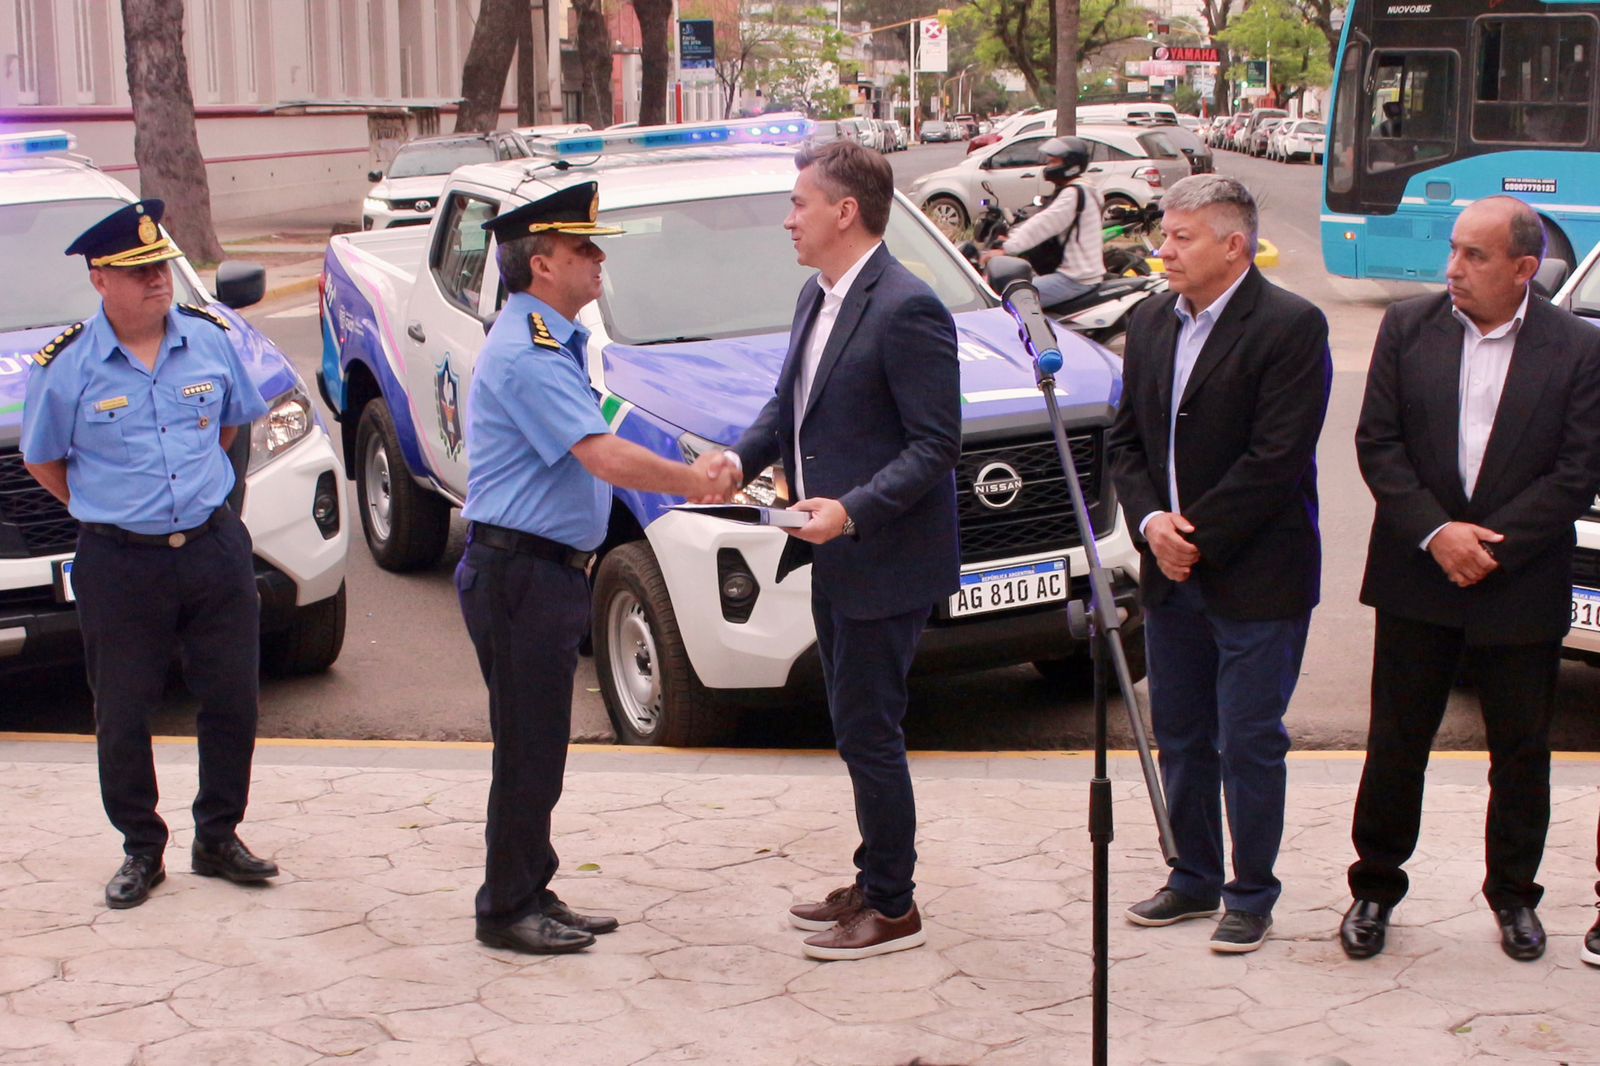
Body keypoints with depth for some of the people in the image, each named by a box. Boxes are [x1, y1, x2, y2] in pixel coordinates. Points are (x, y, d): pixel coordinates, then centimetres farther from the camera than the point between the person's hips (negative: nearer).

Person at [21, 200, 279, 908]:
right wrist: (112, 510, 6)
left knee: (232, 703, 7)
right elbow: (41, 460, 6)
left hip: (215, 550, 3)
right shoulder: (66, 367, -6)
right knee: (122, 716, 5)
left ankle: (218, 838, 24)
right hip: (120, 567, -2)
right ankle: (141, 851, 21)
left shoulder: (211, 339, 2)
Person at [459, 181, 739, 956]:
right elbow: (605, 457, -25)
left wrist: (693, 474, 8)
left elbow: (591, 460, 18)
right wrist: (696, 482, -14)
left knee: (537, 747, 16)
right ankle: (507, 910, 11)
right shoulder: (527, 353, -19)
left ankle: (531, 897, 25)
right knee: (528, 749, -1)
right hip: (519, 570, -10)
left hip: (548, 570, 10)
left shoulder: (553, 342, 14)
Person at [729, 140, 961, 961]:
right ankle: (873, 883, 31)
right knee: (858, 730, 17)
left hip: (886, 564, -9)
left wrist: (853, 511, -27)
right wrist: (739, 459, 1)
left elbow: (936, 445, -19)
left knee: (868, 734, -1)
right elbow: (788, 403, 19)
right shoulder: (817, 297, 10)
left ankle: (893, 909, 13)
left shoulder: (906, 310, -19)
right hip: (835, 561, 9)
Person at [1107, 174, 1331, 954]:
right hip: (1171, 573, 7)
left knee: (1249, 744, 2)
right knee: (1180, 738, 15)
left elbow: (1277, 458, -17)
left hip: (1257, 578, -6)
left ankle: (1251, 895, 17)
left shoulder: (1291, 327, -12)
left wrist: (1197, 534, -15)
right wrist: (1152, 522, -7)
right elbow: (1126, 439, 10)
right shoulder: (1151, 323, 9)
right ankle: (1194, 877, 29)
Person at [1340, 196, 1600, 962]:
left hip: (1523, 589, -1)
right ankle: (1375, 886, 23)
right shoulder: (1407, 328, 0)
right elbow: (1377, 443, -3)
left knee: (1522, 752, 10)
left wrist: (1488, 545, -14)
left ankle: (1513, 894, 28)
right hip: (1415, 578, 1)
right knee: (1395, 743, 7)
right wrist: (1436, 534, -14)